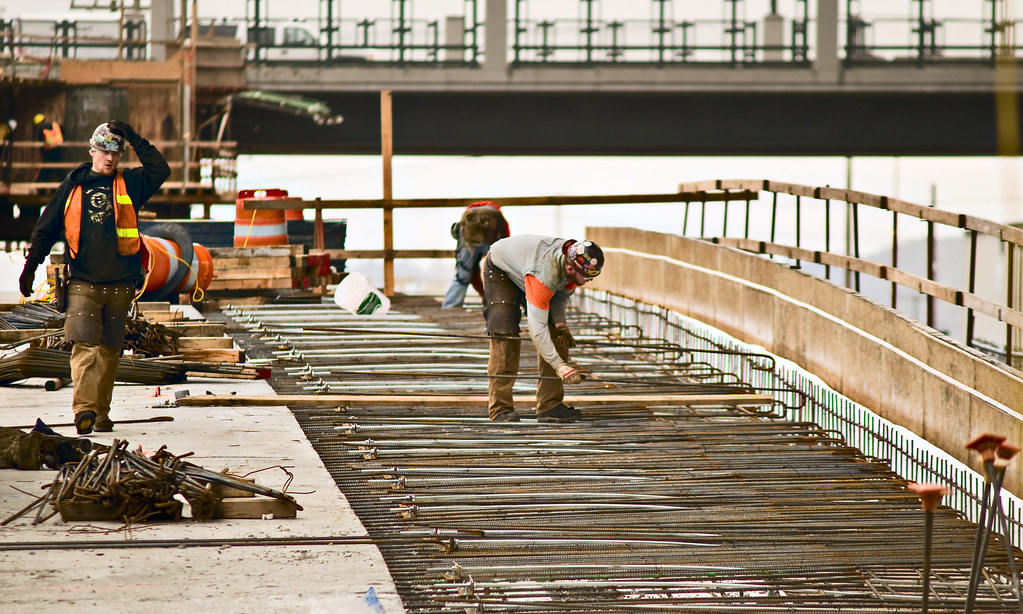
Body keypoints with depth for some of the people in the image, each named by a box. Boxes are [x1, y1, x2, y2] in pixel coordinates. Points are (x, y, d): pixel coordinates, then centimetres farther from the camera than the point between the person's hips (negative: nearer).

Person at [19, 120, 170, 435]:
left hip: (119, 285, 1)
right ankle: (84, 409, -25)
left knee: (110, 350, 5)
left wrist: (134, 139, -8)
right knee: (84, 344, -15)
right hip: (83, 283, -1)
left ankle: (101, 412, 12)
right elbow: (46, 229, 13)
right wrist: (31, 265, 6)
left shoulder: (129, 184, 9)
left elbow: (160, 171, -6)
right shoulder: (71, 187, 9)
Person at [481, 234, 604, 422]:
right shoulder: (543, 273, -46)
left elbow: (561, 294, -3)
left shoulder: (576, 261, -24)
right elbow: (536, 326, -44)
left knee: (555, 334, -4)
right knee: (504, 335, -21)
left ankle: (550, 405, -3)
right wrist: (559, 366, -46)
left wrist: (561, 323, -20)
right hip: (500, 271, -7)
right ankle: (500, 408, -18)